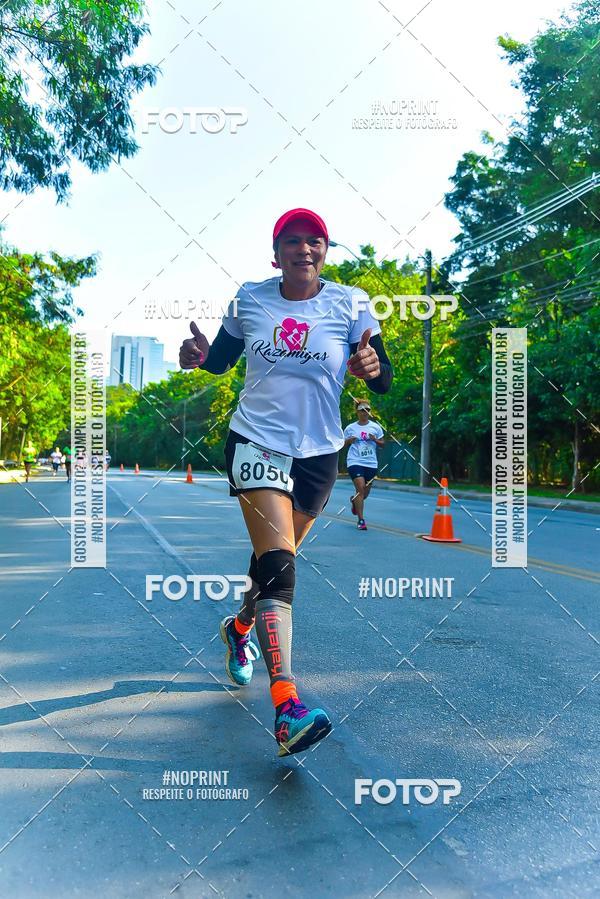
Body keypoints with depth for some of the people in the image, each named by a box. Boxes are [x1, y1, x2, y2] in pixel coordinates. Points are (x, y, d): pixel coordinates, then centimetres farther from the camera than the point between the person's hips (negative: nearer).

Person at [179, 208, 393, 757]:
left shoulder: (350, 304, -3)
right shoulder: (249, 299, 0)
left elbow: (384, 382, -5)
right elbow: (222, 360, 12)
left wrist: (372, 367, -29)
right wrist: (200, 355, -11)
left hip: (318, 452, 2)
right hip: (256, 441, -2)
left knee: (276, 559, 17)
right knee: (278, 565, -19)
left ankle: (241, 628, 48)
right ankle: (287, 708, -20)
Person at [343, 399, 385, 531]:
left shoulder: (375, 427, 6)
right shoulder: (350, 428, 3)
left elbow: (382, 443, 10)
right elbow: (343, 444, 11)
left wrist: (375, 440, -10)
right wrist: (349, 441, -10)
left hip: (371, 463, 3)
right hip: (355, 462, -3)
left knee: (365, 492, 10)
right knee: (360, 489, -16)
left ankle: (354, 501, 47)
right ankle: (361, 520, -8)